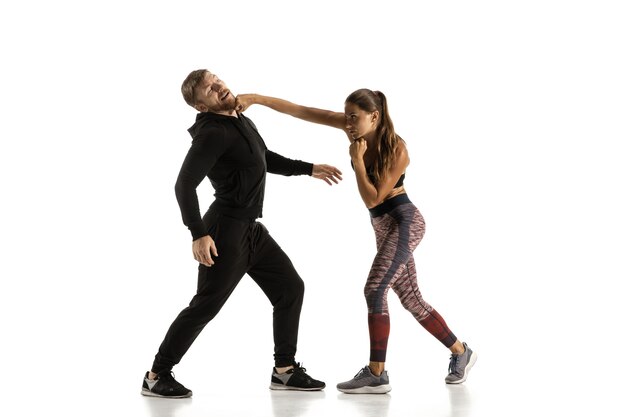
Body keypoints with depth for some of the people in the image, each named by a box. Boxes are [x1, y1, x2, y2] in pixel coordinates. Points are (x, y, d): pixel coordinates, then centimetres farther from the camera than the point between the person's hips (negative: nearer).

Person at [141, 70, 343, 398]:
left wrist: (309, 169, 28)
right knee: (205, 306, -5)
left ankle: (284, 370, 16)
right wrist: (198, 234, -35)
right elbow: (184, 185, -28)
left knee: (290, 288, 9)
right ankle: (156, 377, 6)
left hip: (251, 230, 9)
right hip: (226, 230, -9)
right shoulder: (212, 133, -18)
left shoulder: (240, 122, 11)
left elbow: (267, 160, 29)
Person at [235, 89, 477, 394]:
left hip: (404, 221, -8)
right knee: (411, 300, 11)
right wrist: (256, 98, -13)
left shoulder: (397, 150, -20)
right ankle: (461, 352, 25)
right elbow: (298, 111, -8)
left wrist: (357, 160, -23)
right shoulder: (354, 128, -4)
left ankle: (376, 374, -14)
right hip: (382, 226, 8)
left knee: (375, 289, -18)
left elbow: (372, 199, -20)